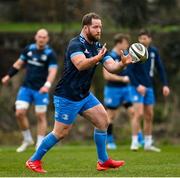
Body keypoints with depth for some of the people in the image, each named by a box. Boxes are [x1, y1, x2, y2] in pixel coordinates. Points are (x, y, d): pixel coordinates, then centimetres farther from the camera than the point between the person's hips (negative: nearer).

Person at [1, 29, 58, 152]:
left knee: (41, 116, 0)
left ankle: (39, 145, 11)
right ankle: (27, 140, 15)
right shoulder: (29, 49, 6)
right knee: (20, 113, -5)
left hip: (40, 90, -4)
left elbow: (53, 72, -17)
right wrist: (8, 76, 14)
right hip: (26, 87, 4)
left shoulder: (50, 54, -8)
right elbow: (19, 63, 19)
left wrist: (47, 85, -33)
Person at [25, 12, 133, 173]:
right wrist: (97, 58, -53)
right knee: (60, 133, -4)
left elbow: (111, 67, -3)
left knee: (103, 120, 2)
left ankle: (103, 161, 12)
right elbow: (80, 65, -36)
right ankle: (33, 161, 10)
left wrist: (123, 63, -24)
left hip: (84, 95, 8)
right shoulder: (75, 44, -18)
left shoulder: (98, 47, 6)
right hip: (67, 97, -8)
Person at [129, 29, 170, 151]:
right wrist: (137, 85, -21)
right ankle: (135, 142, -6)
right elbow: (129, 71, -13)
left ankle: (148, 144, 16)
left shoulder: (154, 51, 3)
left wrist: (165, 85, 2)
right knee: (139, 113, -14)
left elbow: (160, 68, 10)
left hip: (149, 87, 5)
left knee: (149, 115, 7)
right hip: (138, 87, -5)